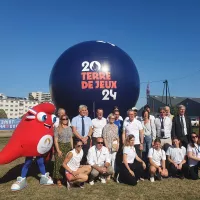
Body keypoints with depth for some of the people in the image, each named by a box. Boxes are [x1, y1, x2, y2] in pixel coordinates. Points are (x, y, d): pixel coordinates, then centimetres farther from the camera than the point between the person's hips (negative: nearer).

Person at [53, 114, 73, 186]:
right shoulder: (57, 129, -3)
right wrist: (58, 150, -14)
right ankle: (58, 179, 5)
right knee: (60, 163, -3)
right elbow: (55, 140, -7)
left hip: (68, 147, 5)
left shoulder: (69, 128, 12)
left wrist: (72, 148, 8)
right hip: (60, 146, -4)